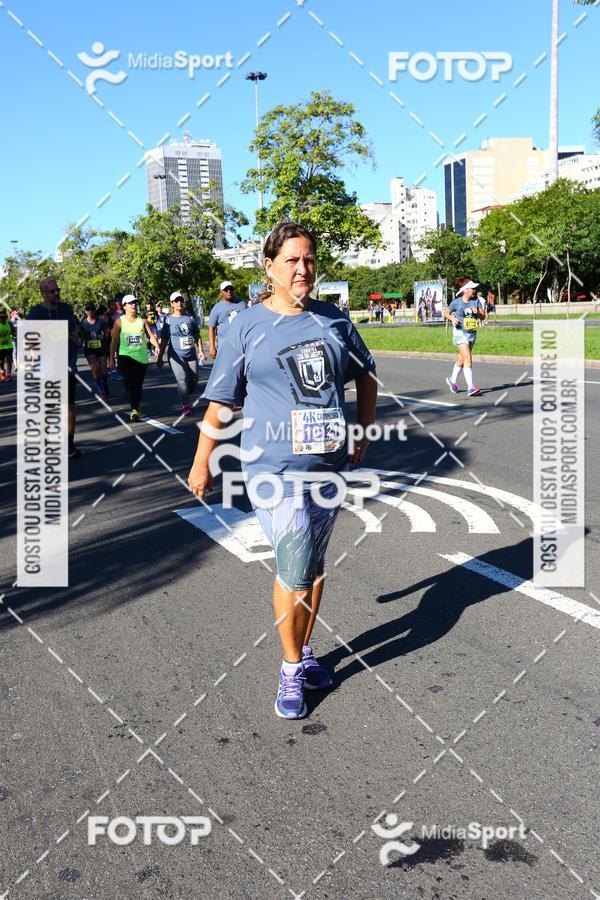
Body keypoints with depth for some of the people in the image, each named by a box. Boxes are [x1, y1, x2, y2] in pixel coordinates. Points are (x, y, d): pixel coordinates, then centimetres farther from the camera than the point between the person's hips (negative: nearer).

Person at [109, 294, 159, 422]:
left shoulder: (142, 321, 8)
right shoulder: (119, 322, 3)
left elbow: (150, 336, 3)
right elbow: (114, 341, 4)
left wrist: (156, 346, -17)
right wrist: (111, 358, 1)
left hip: (142, 357, 3)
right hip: (126, 356, -2)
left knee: (138, 385, 7)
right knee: (129, 383, -17)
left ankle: (136, 408, 22)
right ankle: (134, 410, -22)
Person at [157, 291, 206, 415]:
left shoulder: (190, 318, 7)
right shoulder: (169, 320, 0)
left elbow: (197, 335, 14)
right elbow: (164, 340, 2)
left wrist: (200, 351, 8)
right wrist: (160, 357, 1)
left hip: (191, 355, 4)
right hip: (176, 356, -4)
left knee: (194, 380, 7)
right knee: (182, 380, -14)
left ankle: (184, 398, 33)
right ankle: (186, 405, -10)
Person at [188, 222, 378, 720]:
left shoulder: (334, 319, 5)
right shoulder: (247, 328, -5)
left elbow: (366, 376, 18)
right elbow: (220, 403, -1)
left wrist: (364, 434, 13)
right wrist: (201, 463, 1)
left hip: (329, 465, 4)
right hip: (275, 469, -4)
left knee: (314, 566, 16)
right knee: (295, 572, -9)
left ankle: (305, 653, 34)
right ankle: (291, 670, 12)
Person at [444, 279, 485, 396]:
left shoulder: (476, 301, 4)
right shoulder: (457, 302, -6)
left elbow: (482, 316, 6)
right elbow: (446, 313, 6)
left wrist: (477, 312, -15)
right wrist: (452, 318, -14)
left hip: (472, 334, 5)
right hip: (460, 333, -5)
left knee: (462, 359, 16)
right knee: (468, 358, -18)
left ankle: (452, 380, 38)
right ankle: (471, 387, -22)